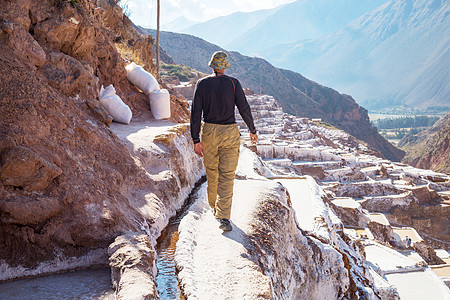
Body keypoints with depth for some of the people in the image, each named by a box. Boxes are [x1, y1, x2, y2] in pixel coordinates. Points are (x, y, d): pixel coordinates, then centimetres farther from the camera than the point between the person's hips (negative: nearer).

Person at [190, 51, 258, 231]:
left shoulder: (202, 84, -1)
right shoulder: (233, 83, -6)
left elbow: (196, 113, -4)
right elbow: (244, 109, -4)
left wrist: (196, 140, 0)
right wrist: (252, 130, 11)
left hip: (209, 132, 2)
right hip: (230, 132, -2)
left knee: (211, 173, 19)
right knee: (227, 176, -1)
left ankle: (214, 208, 36)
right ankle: (223, 217, -9)